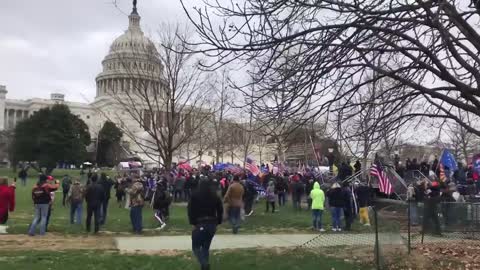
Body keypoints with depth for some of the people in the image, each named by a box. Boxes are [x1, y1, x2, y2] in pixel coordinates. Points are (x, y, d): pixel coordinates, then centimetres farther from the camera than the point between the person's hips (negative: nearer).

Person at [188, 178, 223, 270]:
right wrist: (217, 223, 13)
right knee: (206, 247, 17)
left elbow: (190, 210, -7)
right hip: (212, 224, 4)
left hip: (200, 224, -4)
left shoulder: (195, 195, 3)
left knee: (196, 247, 5)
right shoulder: (215, 196, 12)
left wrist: (193, 223, -6)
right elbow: (220, 210, 9)